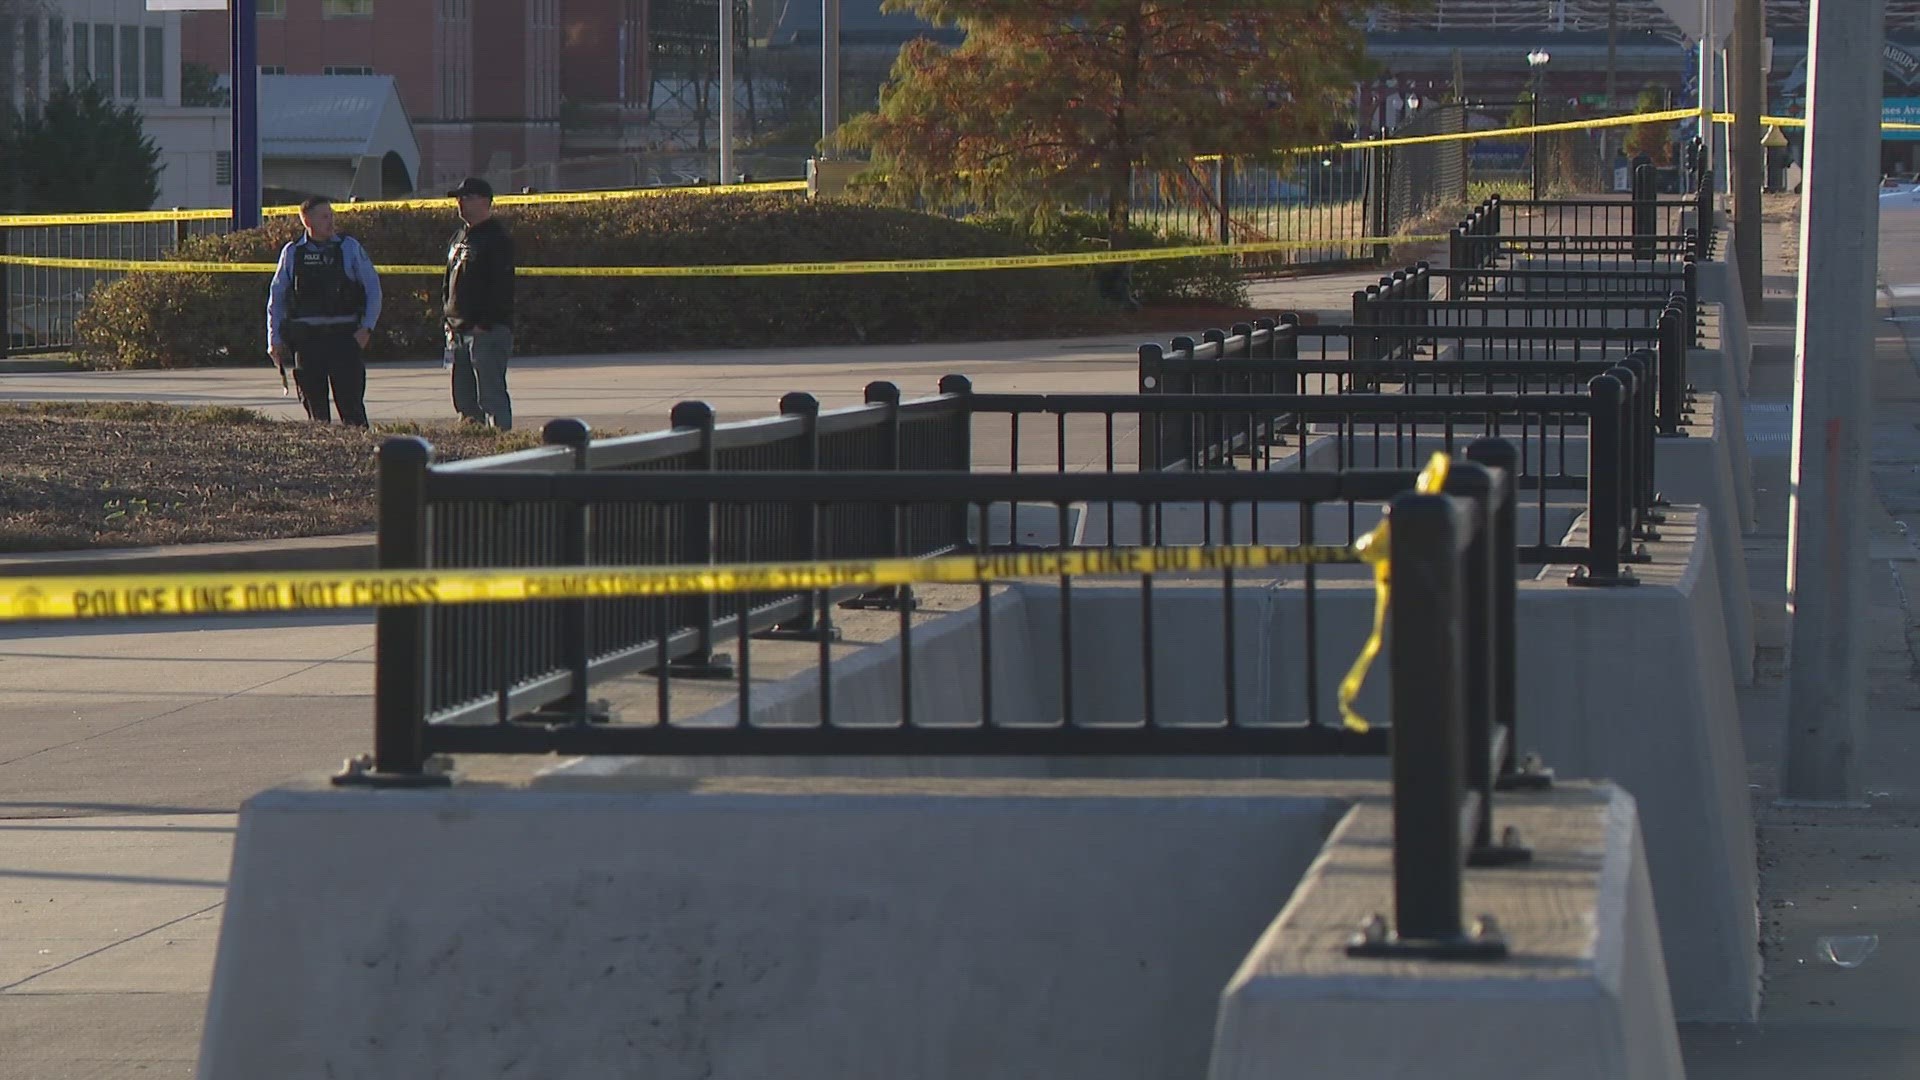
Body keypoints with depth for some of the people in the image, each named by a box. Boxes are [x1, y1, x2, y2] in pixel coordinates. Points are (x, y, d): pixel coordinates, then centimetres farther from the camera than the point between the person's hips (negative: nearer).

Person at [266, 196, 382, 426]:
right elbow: (276, 297, 12)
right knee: (314, 406, 5)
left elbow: (372, 288, 5)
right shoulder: (292, 253, 6)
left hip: (344, 335, -2)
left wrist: (367, 328, -5)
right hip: (306, 336, 2)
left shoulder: (350, 248, 3)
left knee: (351, 405, -7)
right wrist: (274, 339, 7)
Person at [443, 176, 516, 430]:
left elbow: (501, 287, -17)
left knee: (491, 395, -11)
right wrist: (450, 320, 13)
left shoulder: (497, 240, -10)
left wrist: (485, 324, -21)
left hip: (487, 331, -9)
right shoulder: (459, 238, 19)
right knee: (464, 397, 10)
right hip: (460, 331, 9)